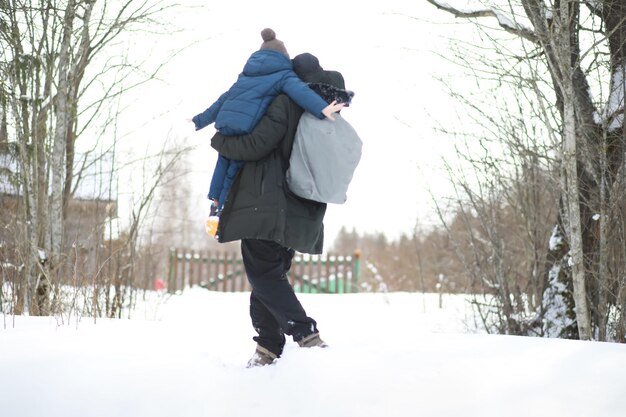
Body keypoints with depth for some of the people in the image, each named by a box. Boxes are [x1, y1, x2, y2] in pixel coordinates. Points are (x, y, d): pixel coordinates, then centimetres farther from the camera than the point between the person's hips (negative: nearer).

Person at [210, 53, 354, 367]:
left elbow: (256, 144, -14)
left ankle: (306, 335, -17)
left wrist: (220, 141, 3)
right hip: (299, 210, 8)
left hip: (268, 205, -8)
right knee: (271, 275, 13)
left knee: (262, 274, -7)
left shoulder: (286, 103, -9)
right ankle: (268, 348, 8)